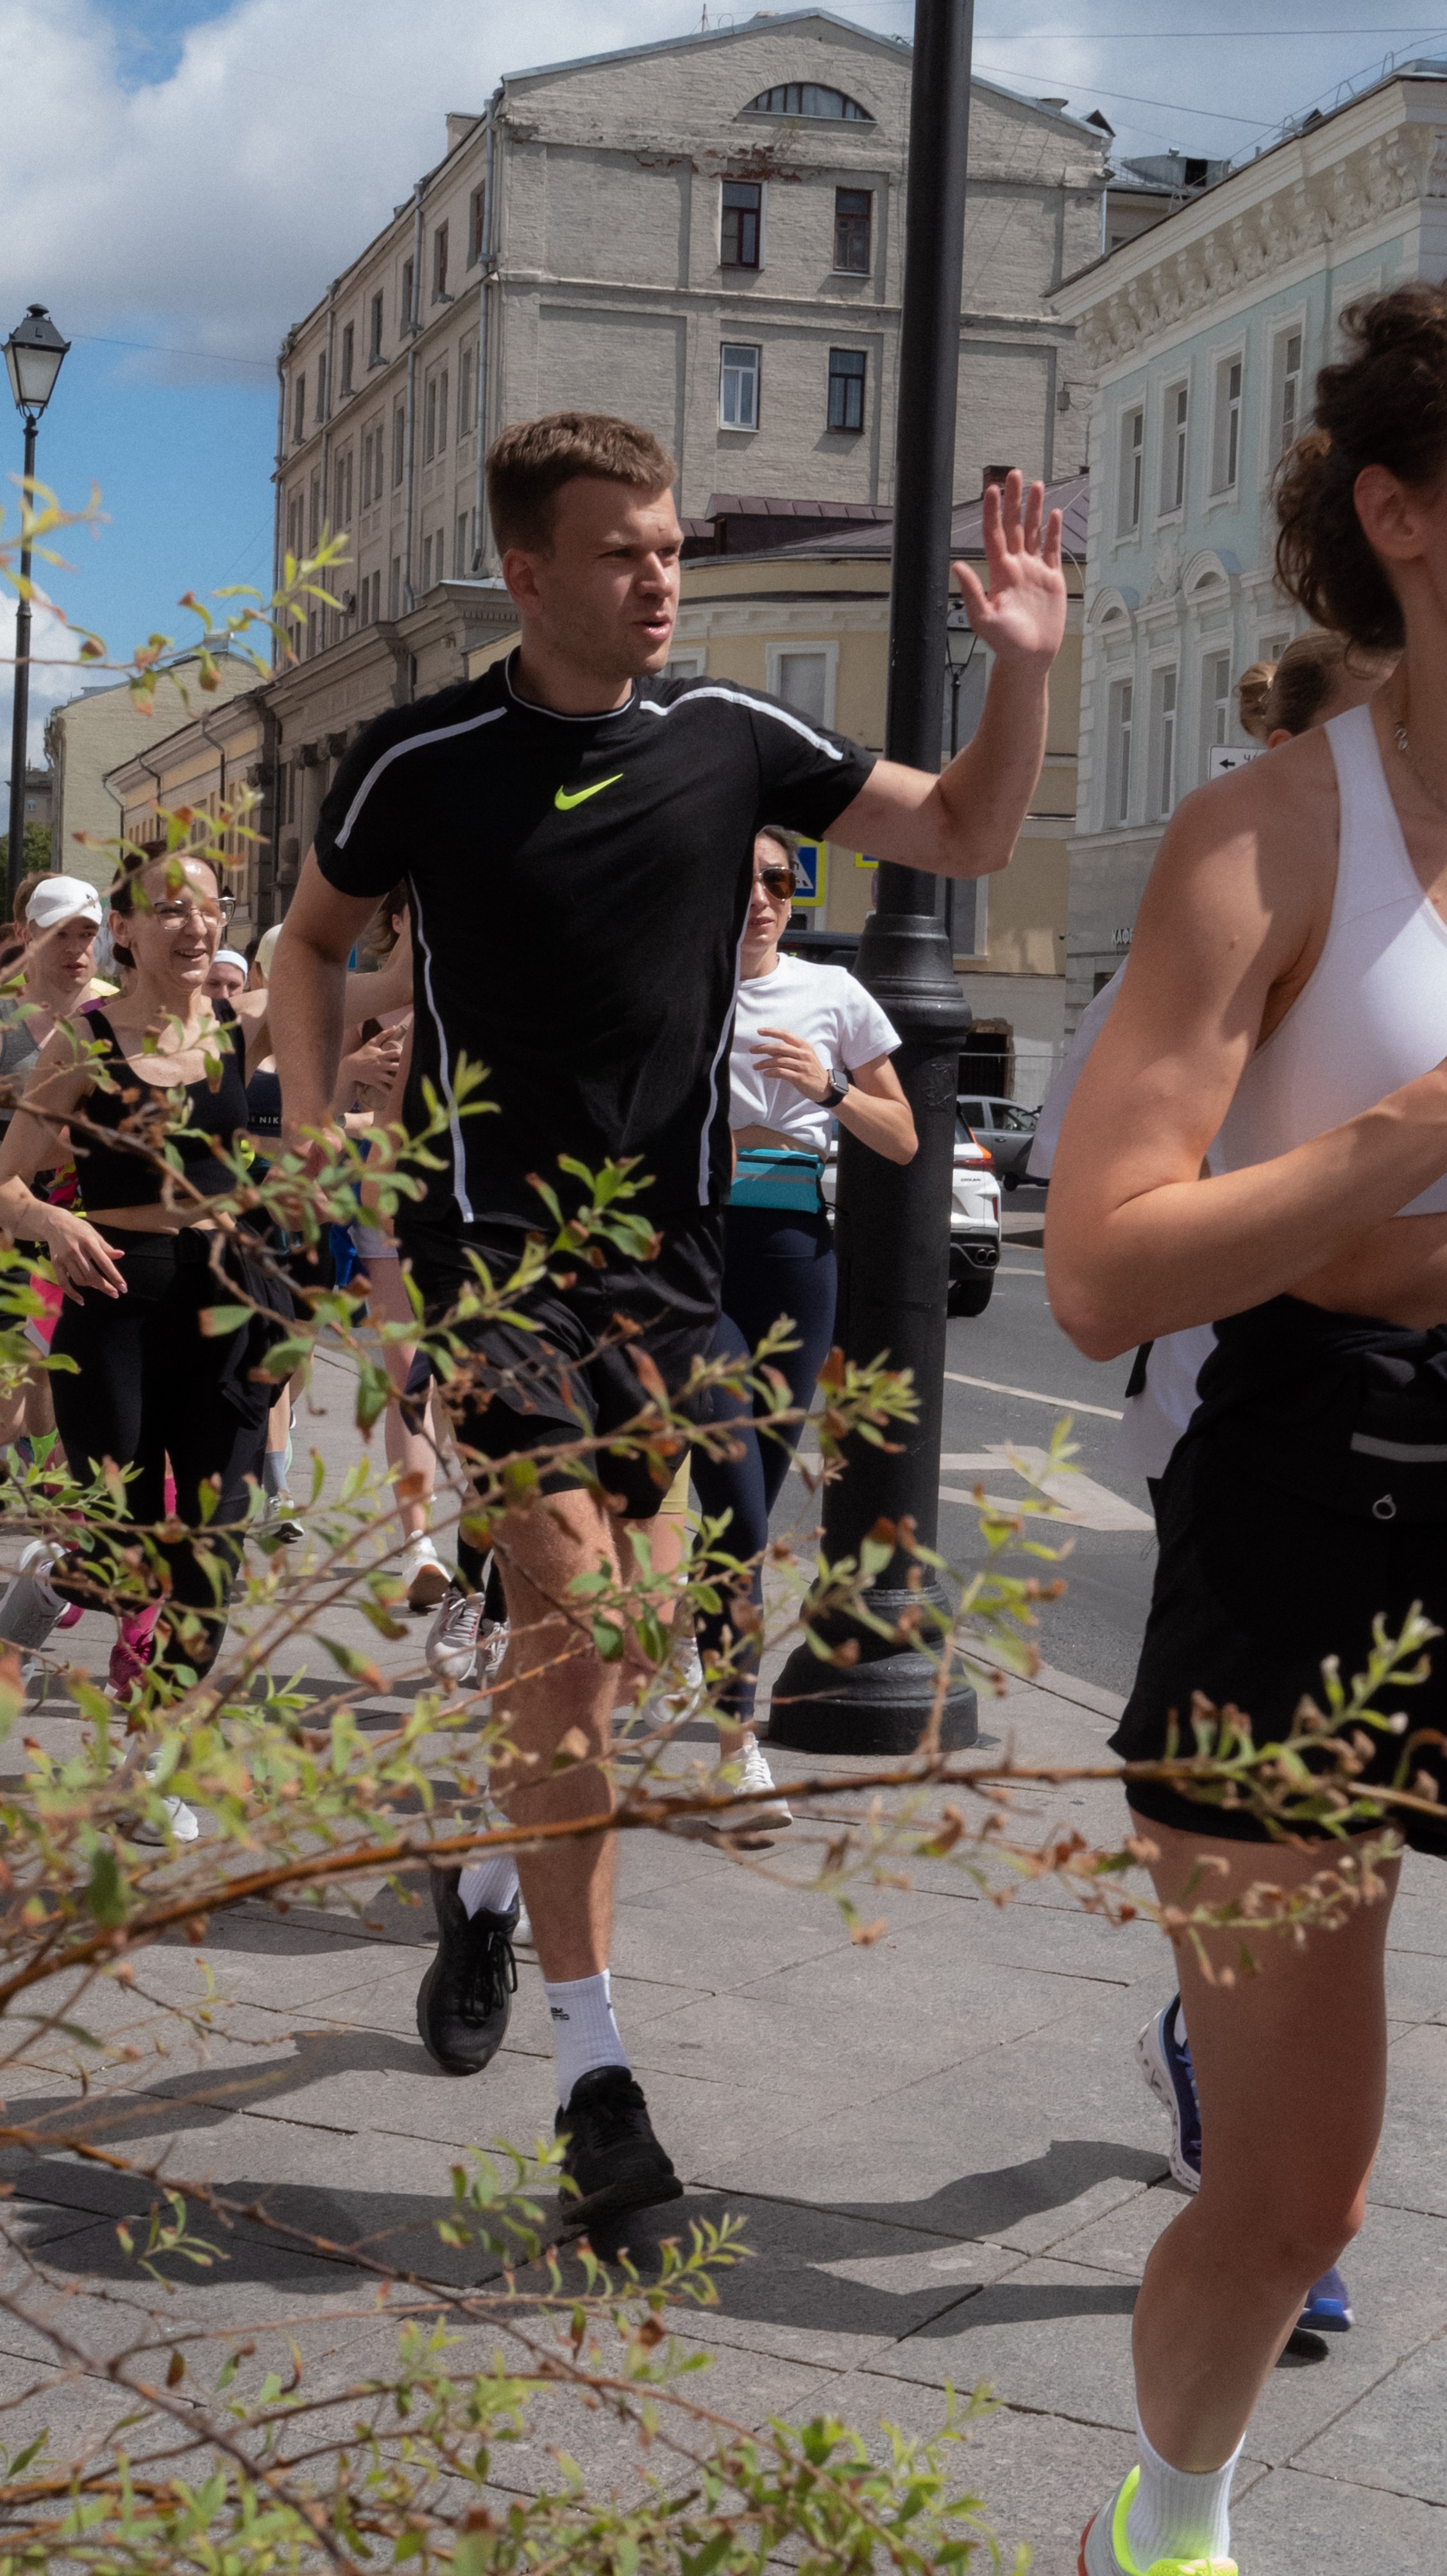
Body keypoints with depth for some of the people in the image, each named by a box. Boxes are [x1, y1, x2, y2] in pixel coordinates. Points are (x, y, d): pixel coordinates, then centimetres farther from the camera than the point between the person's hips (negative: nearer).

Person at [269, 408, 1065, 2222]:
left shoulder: (732, 738, 1)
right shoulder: (424, 759, -6)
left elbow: (969, 838, 7)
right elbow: (314, 937, 11)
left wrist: (1024, 668, -9)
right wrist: (311, 1134, -1)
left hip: (670, 1245, 4)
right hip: (490, 1240, -4)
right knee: (570, 1614, -14)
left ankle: (490, 1882, 43)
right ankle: (593, 2069, -8)